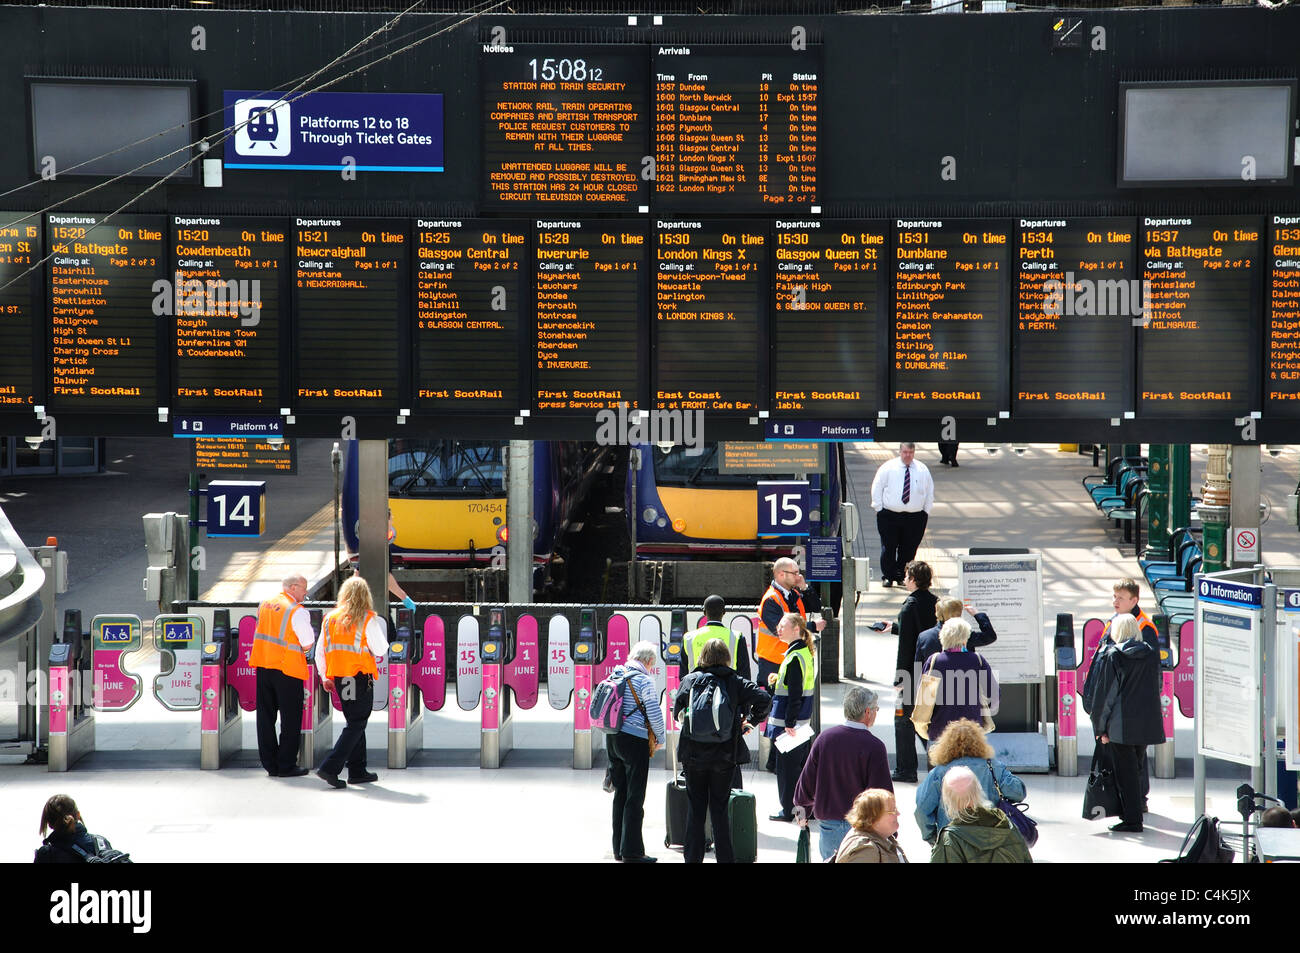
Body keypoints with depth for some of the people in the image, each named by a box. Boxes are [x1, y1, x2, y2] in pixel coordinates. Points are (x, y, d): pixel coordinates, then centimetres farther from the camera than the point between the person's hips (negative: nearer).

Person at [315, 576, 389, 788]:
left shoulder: (330, 618, 7)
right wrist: (382, 629, 11)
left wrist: (325, 677, 17)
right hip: (360, 677, -6)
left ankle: (357, 770, 20)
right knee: (356, 725, -3)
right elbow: (381, 650, -5)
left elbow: (320, 652, 9)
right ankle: (330, 768, -15)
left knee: (354, 722, 17)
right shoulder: (368, 619, -8)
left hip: (338, 677, 6)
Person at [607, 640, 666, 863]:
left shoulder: (615, 676, 9)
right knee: (635, 798, -4)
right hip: (635, 741, -7)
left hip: (613, 739, 7)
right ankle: (631, 851, -4)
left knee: (621, 794, 14)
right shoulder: (644, 680, -13)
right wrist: (660, 738, 1)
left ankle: (619, 848, 18)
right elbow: (654, 713, -14)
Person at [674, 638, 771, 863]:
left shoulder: (690, 680, -2)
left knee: (695, 809, 9)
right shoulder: (736, 682, -3)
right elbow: (764, 699, -13)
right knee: (720, 809, 6)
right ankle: (725, 858, 6)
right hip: (724, 756, 0)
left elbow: (677, 712, -4)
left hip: (693, 755, 0)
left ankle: (693, 858, 11)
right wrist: (750, 722, 2)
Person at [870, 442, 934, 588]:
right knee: (888, 548, -3)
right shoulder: (888, 468, 1)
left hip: (915, 516, 2)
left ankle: (901, 576, 13)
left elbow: (930, 491, 14)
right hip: (889, 515, -2)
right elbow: (877, 487, 4)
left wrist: (926, 511, 8)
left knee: (909, 549, 2)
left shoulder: (922, 470, 6)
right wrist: (879, 508, -2)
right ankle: (887, 577, 6)